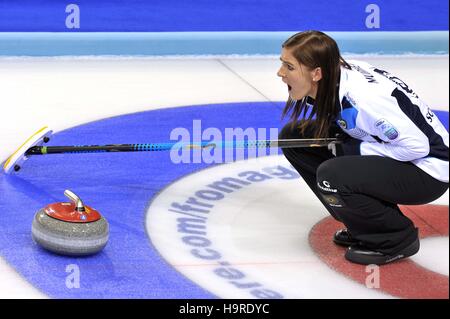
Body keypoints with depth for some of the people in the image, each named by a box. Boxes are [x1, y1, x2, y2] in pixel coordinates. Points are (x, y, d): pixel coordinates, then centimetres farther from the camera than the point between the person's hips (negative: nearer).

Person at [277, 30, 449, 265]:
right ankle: (360, 221, 10)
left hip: (427, 171, -9)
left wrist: (353, 149, -21)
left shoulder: (362, 96, -31)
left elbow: (416, 145, -28)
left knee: (331, 175, -31)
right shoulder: (331, 80, -6)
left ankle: (397, 238, -7)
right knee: (294, 136, 1)